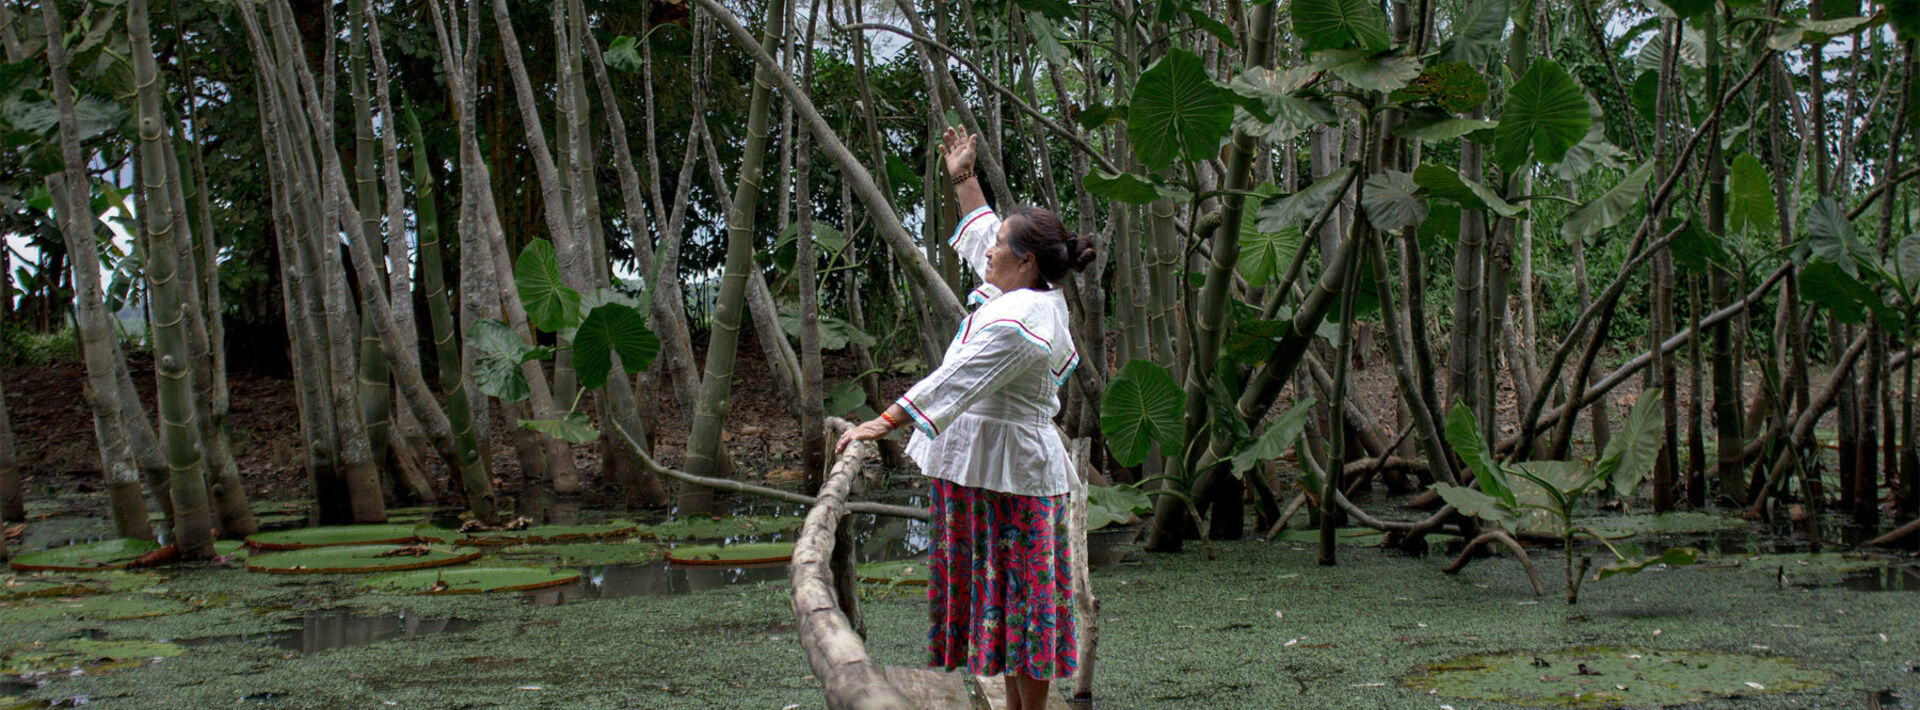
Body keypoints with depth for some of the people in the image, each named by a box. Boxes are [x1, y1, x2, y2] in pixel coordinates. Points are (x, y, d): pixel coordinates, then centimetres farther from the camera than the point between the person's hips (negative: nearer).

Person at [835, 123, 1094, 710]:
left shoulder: (1014, 322, -21)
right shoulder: (1035, 295, 10)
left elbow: (952, 383, -26)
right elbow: (982, 235, 27)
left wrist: (883, 424, -26)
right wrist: (964, 180, 33)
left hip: (1007, 467, -10)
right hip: (1008, 464, 10)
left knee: (1019, 594, -4)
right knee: (1008, 593, 15)